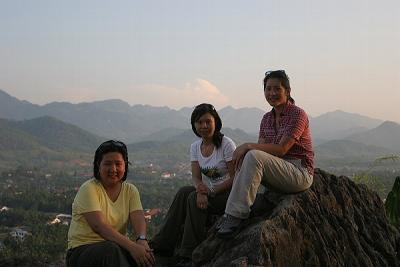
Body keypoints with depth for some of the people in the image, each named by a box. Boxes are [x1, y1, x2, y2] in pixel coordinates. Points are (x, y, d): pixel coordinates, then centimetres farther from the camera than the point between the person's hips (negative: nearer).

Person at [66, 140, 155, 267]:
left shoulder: (130, 190, 7)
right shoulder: (89, 189, -10)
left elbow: (138, 218, -9)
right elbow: (98, 225, -22)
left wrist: (141, 240, -33)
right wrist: (131, 246, -34)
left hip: (118, 248, 4)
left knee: (148, 255, -27)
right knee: (111, 250, -36)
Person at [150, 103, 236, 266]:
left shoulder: (226, 144, -12)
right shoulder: (195, 147, 6)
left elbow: (235, 178, -15)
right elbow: (196, 177, -2)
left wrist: (211, 192, -24)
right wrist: (200, 189, -26)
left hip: (228, 193, -6)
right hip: (209, 191, 6)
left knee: (193, 198, -28)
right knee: (184, 193, -21)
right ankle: (162, 246, -19)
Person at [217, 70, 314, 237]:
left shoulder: (298, 114, -10)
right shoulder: (267, 118, 14)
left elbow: (281, 149, -19)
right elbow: (261, 147, 3)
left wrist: (248, 146, -21)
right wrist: (243, 151, -19)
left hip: (301, 173, -8)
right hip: (279, 173, 8)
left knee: (253, 157, -28)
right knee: (243, 161, -14)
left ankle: (235, 215, -30)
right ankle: (231, 215, -21)